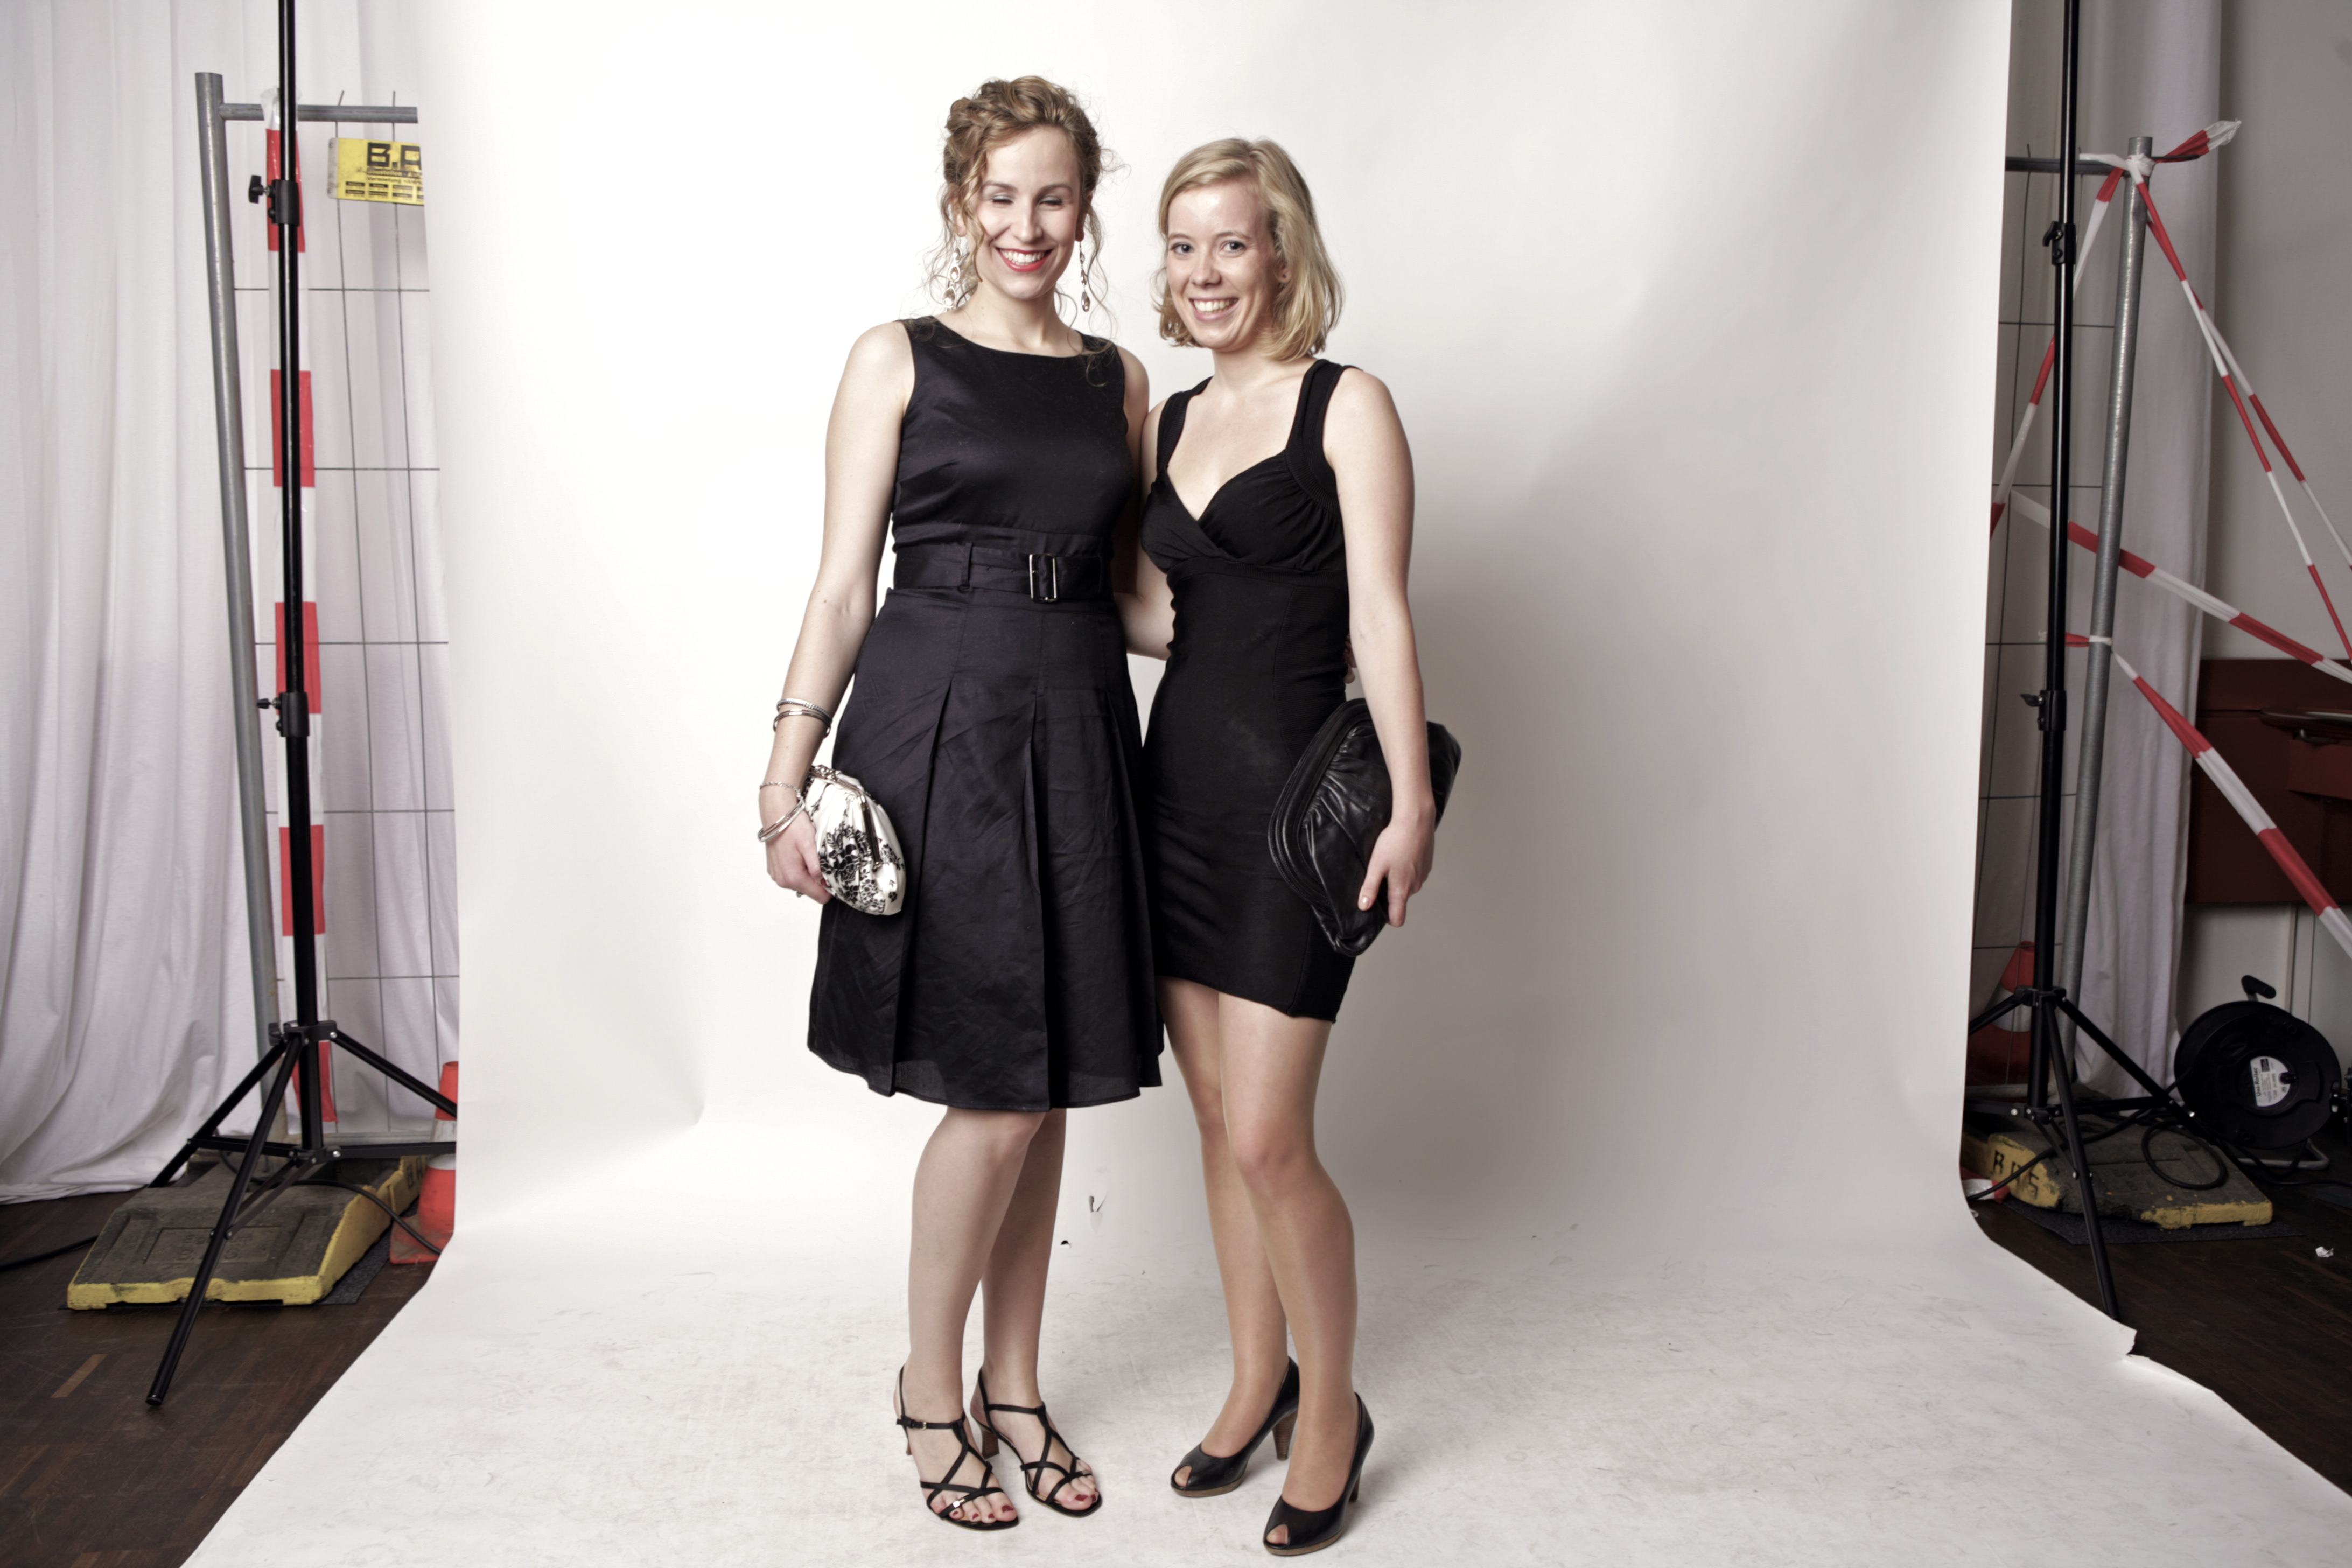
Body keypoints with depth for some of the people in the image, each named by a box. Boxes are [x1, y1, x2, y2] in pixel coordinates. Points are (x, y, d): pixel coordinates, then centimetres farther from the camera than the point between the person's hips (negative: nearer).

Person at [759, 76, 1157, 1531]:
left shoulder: (1120, 380, 13)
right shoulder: (898, 361, 2)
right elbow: (844, 588, -1)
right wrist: (789, 773, -8)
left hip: (1076, 740, 4)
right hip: (937, 731, -4)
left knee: (1046, 1089, 10)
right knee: (994, 1095, -3)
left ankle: (1014, 1387, 28)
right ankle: (931, 1384, 21)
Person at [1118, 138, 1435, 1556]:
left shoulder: (1347, 406, -4)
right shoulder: (1172, 419, 15)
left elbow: (1380, 615, -11)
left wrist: (1411, 803, -17)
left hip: (1292, 791, -6)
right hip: (1180, 785, 7)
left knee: (1270, 1138, -6)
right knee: (1220, 1119, 13)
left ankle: (1333, 1411, 17)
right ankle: (1258, 1382, 30)